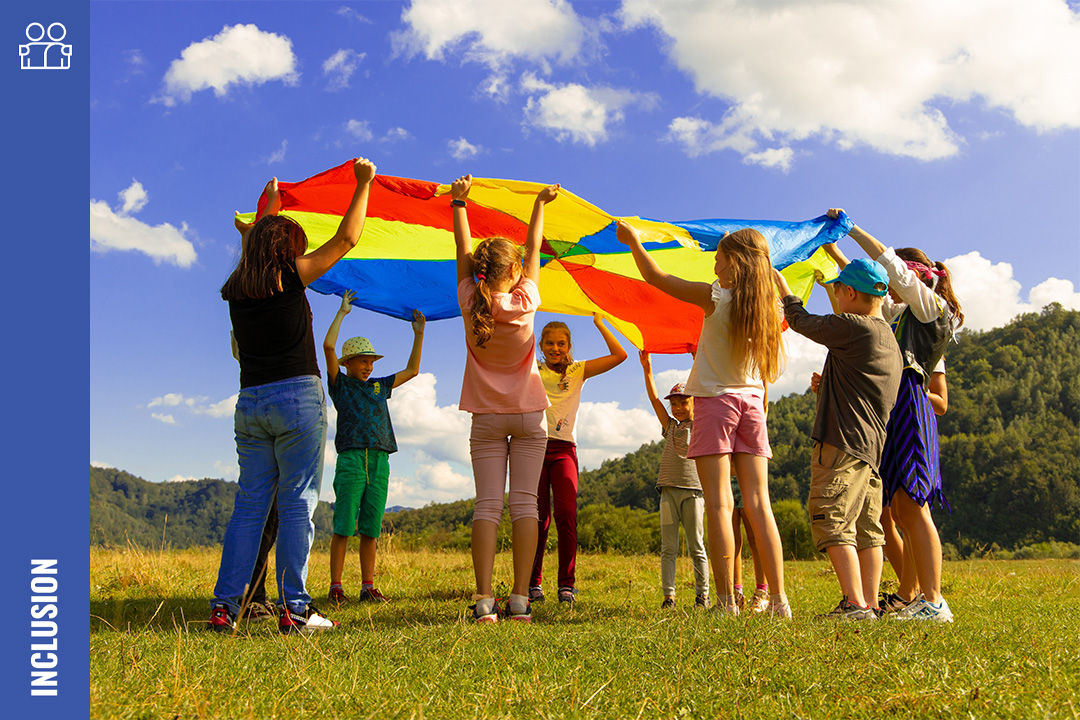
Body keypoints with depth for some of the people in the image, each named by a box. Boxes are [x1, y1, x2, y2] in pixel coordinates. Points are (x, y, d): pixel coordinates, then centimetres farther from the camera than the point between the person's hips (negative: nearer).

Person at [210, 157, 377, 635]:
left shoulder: (237, 289, 11)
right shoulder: (289, 276, -3)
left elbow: (257, 242, 32)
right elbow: (346, 239, 2)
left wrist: (270, 202, 47)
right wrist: (363, 184, 11)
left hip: (250, 403, 6)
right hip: (297, 398, -5)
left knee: (250, 503, 9)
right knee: (297, 501, -3)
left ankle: (224, 606, 7)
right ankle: (294, 608, -2)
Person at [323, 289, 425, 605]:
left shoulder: (379, 386, 22)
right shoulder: (340, 384, 8)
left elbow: (412, 370, 28)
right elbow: (328, 346, -3)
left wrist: (419, 334, 23)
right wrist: (342, 312, 1)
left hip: (379, 461, 4)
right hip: (351, 459, -4)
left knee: (371, 529, 4)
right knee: (343, 527, -6)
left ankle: (368, 586, 8)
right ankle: (335, 587, -2)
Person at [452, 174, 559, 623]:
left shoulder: (470, 303, -7)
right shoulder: (524, 301, -9)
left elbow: (463, 252, 6)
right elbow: (534, 251, 4)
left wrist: (458, 202, 18)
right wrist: (540, 204, 18)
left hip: (487, 417, 1)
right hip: (528, 415, -1)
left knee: (487, 505, -2)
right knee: (524, 503, -2)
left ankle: (484, 600, -10)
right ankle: (520, 599, -6)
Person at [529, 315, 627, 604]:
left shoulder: (578, 371, 14)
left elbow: (619, 355, 8)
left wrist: (599, 322, 7)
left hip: (563, 448, 0)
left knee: (566, 514, -12)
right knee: (538, 517, -4)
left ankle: (567, 584, -5)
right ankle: (533, 583, 5)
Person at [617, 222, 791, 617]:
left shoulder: (716, 297, -9)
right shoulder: (767, 306, 3)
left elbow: (655, 278, -3)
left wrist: (633, 241, 13)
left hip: (715, 400, -5)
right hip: (752, 402, 5)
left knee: (718, 503, -5)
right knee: (758, 503, 4)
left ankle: (727, 601, -8)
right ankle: (779, 600, 2)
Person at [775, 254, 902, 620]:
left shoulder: (852, 327, -11)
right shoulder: (889, 339, 18)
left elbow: (801, 321, 2)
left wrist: (782, 285, 18)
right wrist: (828, 386, 37)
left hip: (843, 442, -9)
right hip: (873, 445, 10)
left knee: (832, 522, -10)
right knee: (866, 528, 9)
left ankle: (855, 604, -14)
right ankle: (870, 604, 11)